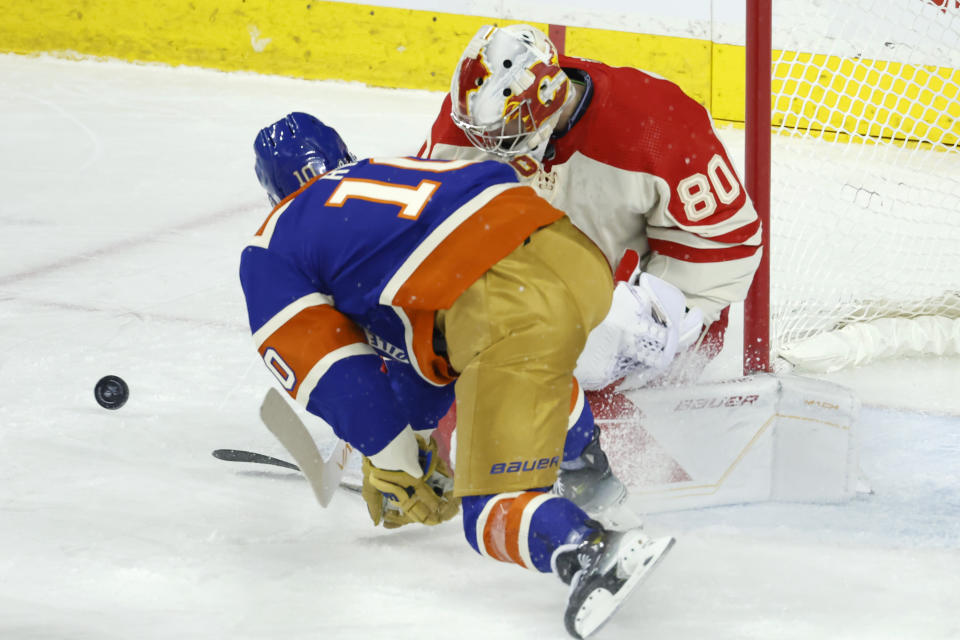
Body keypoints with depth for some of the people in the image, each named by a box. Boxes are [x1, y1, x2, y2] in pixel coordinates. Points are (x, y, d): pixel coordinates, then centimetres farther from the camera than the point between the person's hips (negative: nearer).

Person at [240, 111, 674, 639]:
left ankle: (589, 550, -32)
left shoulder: (270, 252, 17)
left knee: (493, 510, -3)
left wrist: (392, 465, 19)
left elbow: (333, 371, 10)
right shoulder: (392, 169, 36)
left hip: (509, 309, -8)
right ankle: (590, 474, 59)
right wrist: (415, 430, 49)